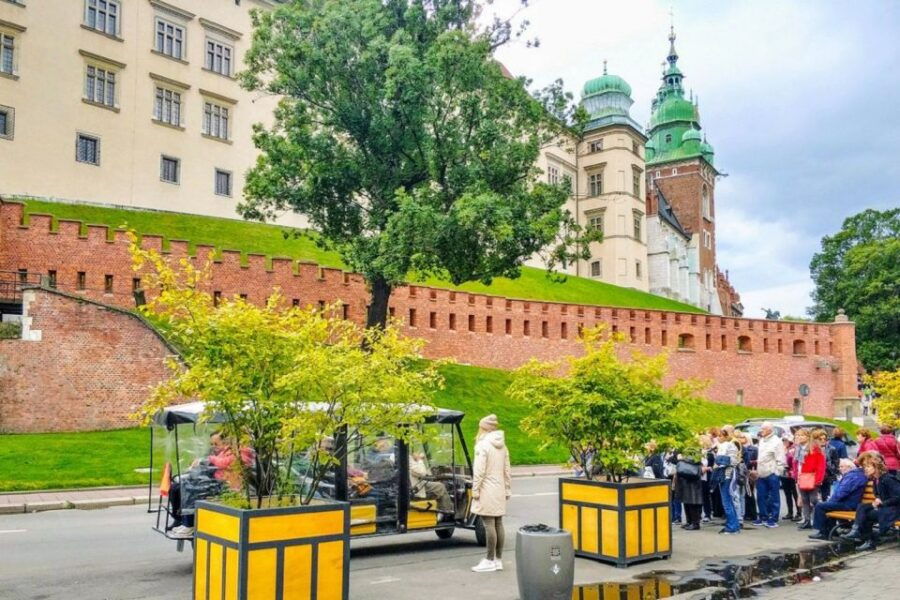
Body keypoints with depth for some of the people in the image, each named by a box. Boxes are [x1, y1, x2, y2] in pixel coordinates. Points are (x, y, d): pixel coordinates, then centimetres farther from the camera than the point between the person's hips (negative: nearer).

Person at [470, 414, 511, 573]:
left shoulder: (483, 445, -11)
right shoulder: (502, 445, 12)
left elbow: (479, 471, -16)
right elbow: (507, 470, 14)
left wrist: (475, 490, -10)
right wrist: (508, 490, 18)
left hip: (487, 490, -8)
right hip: (499, 490, 8)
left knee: (489, 524, -5)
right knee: (498, 523, 9)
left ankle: (490, 560, -2)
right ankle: (498, 559, 14)